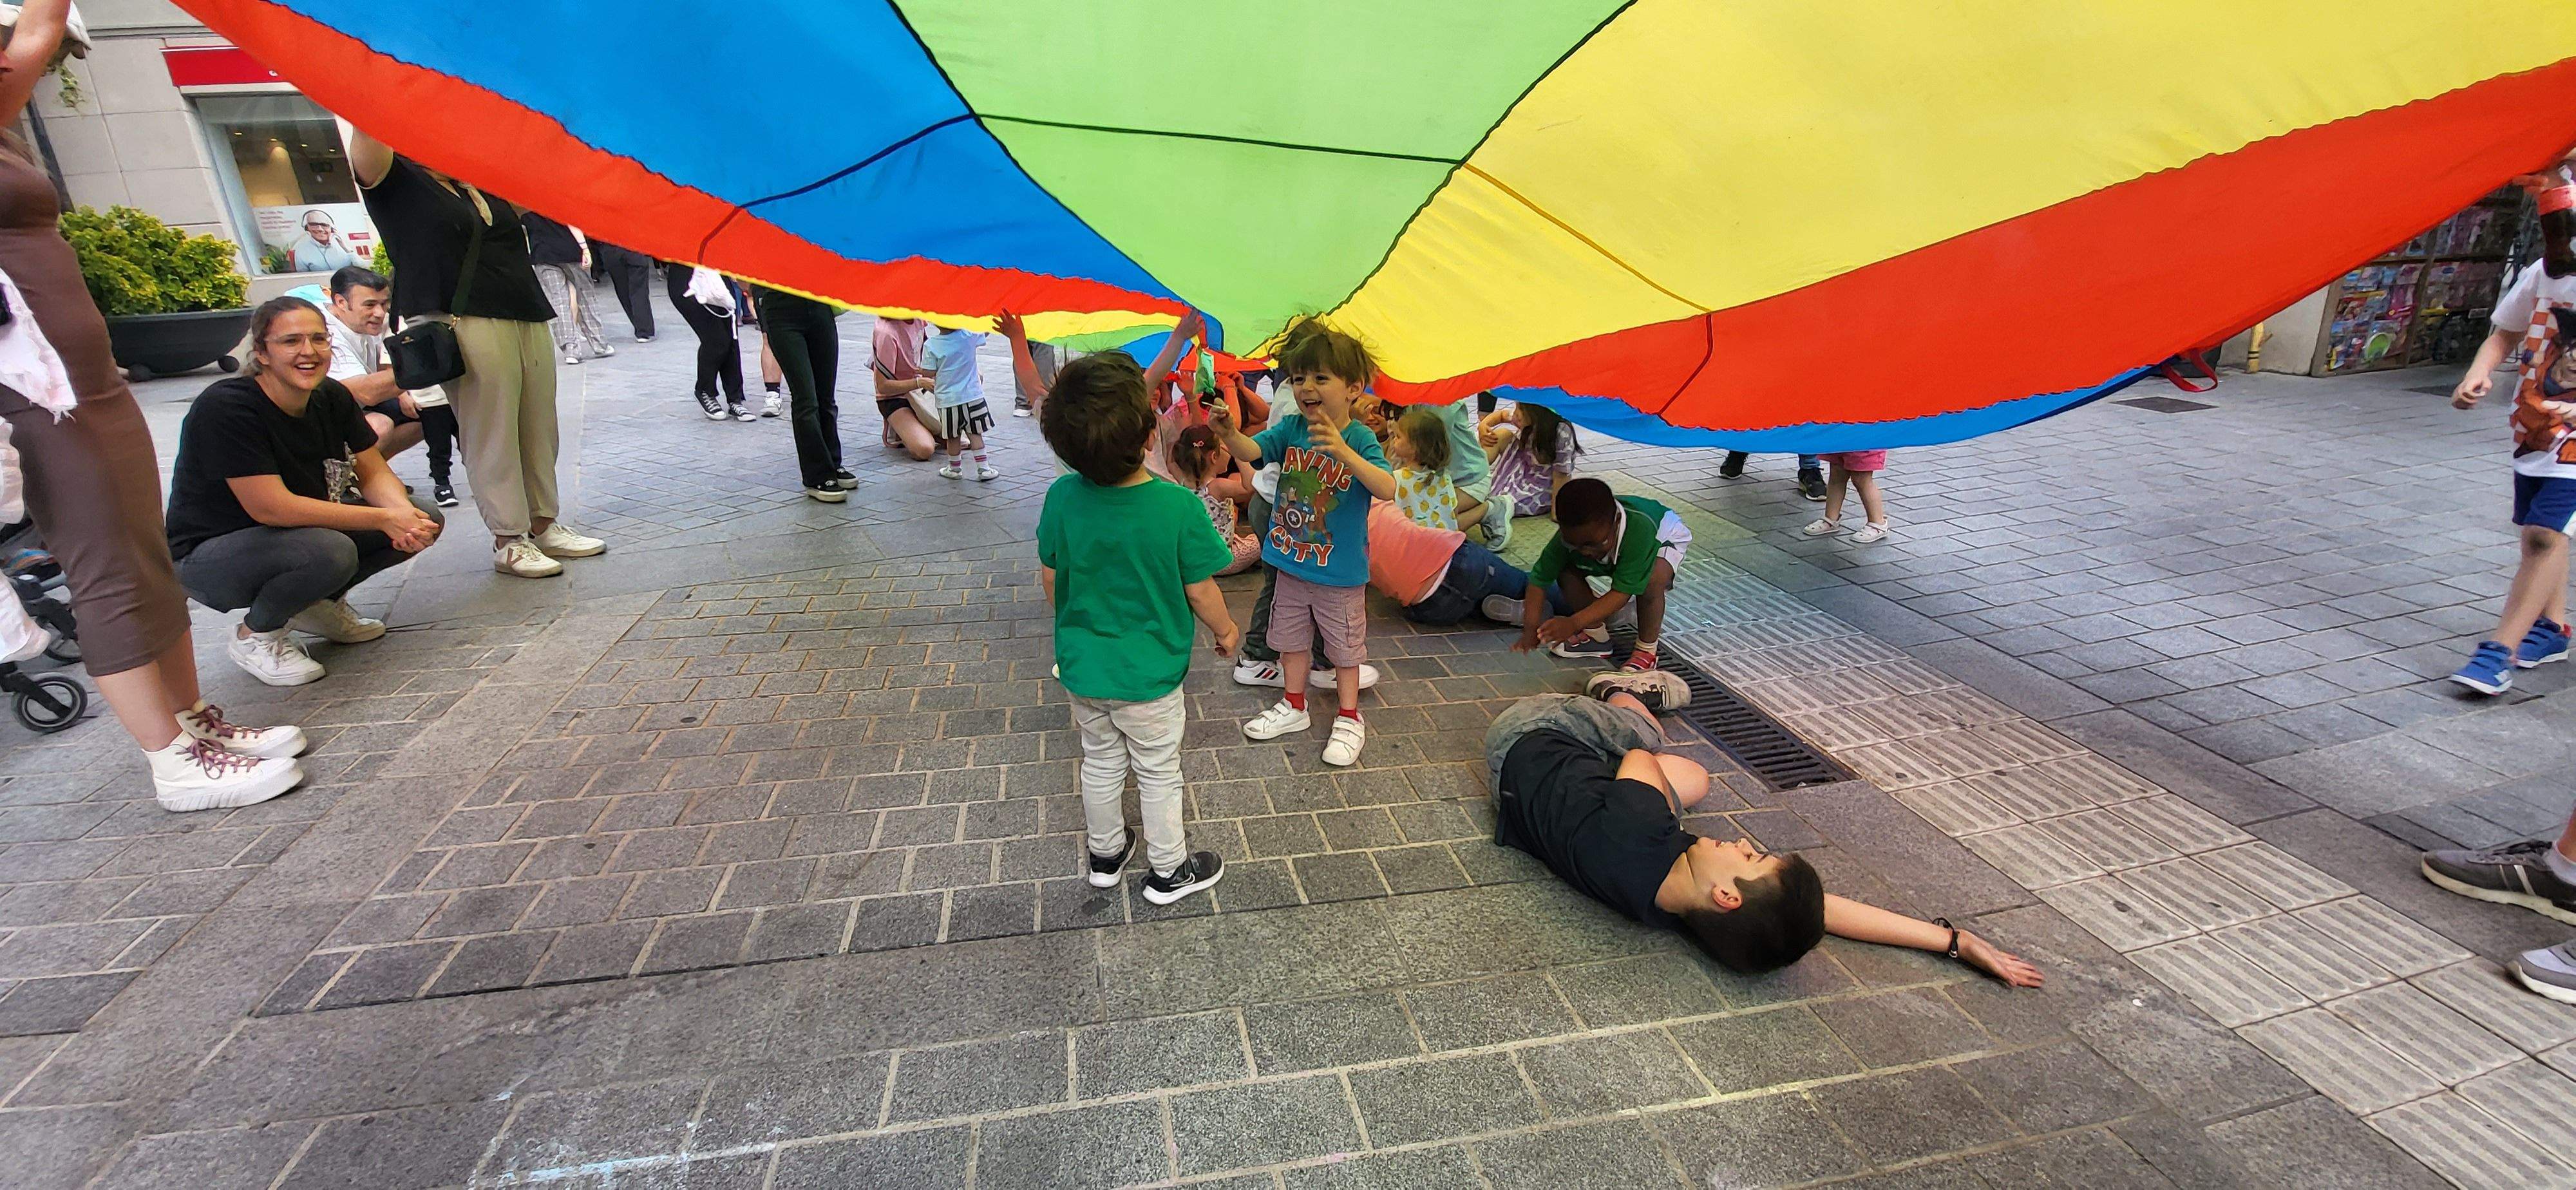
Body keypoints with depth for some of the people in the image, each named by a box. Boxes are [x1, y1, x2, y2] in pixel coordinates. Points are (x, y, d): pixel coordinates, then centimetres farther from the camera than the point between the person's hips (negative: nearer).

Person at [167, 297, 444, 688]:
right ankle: (255, 635, -5)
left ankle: (320, 602, 9)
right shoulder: (224, 407, -25)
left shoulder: (332, 397, -6)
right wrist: (383, 519, -32)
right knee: (331, 552, -37)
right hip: (210, 554, -7)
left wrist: (404, 513, -27)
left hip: (303, 532, 7)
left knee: (423, 519, -10)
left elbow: (373, 473, -4)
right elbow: (270, 507, -30)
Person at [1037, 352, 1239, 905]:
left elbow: (1050, 578, -2)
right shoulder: (1178, 507, -26)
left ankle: (1104, 854, 45)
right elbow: (1201, 591, -16)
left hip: (1082, 667, 4)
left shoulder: (1062, 497, -15)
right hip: (1149, 674, -4)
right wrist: (1225, 629, 5)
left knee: (1101, 762, 25)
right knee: (1158, 772, 17)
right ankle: (1168, 871, 35)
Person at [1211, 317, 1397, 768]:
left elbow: (1389, 489, -33)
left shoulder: (1360, 439, -19)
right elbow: (1253, 452, -19)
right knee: (1291, 638, 21)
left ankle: (1348, 718, 33)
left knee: (1345, 646, 14)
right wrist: (1229, 434, -41)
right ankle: (1294, 706, 42)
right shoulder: (1290, 428, -6)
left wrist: (1343, 451, -47)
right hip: (1291, 565, 5)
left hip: (1340, 573, -4)